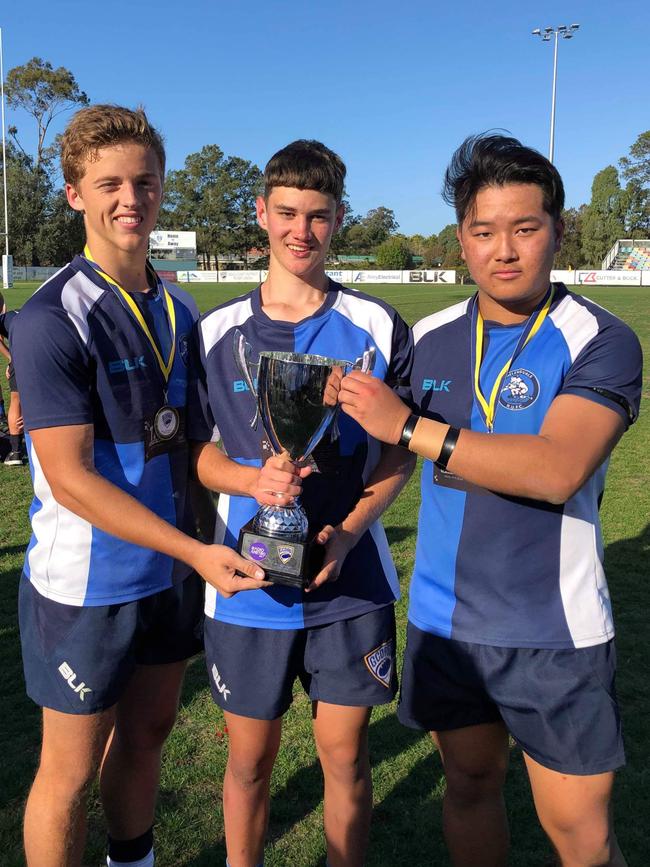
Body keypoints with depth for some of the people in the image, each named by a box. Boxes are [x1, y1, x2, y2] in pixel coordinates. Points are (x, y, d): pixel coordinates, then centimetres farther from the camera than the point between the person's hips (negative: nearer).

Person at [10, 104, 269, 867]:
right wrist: (196, 550, -23)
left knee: (147, 731, 22)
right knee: (71, 770, 10)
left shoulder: (178, 309, 4)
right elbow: (70, 477, -20)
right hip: (88, 586, -6)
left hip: (172, 569, 7)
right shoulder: (52, 319, -17)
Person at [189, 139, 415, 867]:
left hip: (351, 581, 0)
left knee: (346, 757, 13)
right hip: (248, 583, 1)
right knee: (249, 759, 14)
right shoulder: (219, 332, -1)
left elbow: (402, 452, 1)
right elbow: (194, 450, 4)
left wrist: (348, 533, -14)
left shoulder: (378, 328, -3)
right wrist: (252, 480, -18)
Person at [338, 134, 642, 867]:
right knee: (470, 783, 20)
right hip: (443, 620, 4)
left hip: (554, 633, -4)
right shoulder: (428, 338, 2)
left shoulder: (601, 343, -13)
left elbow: (556, 471, -28)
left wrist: (409, 426, -27)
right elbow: (397, 451, 16)